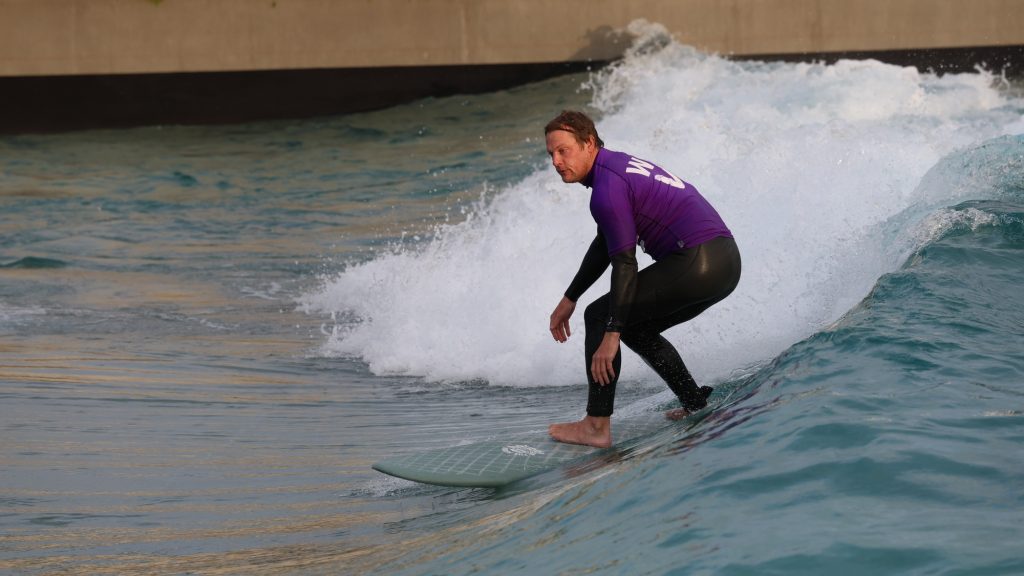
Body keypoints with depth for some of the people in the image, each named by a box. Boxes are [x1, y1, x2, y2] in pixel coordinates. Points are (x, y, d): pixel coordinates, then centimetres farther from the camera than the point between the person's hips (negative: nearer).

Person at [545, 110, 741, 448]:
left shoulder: (607, 188, -13)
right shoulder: (618, 165, 19)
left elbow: (625, 264, -17)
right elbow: (606, 246, 30)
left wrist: (611, 334, -17)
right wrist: (569, 299, 32)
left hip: (696, 264, -10)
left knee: (600, 316, -3)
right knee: (636, 328, 24)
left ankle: (597, 425, -8)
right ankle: (696, 406, 19)